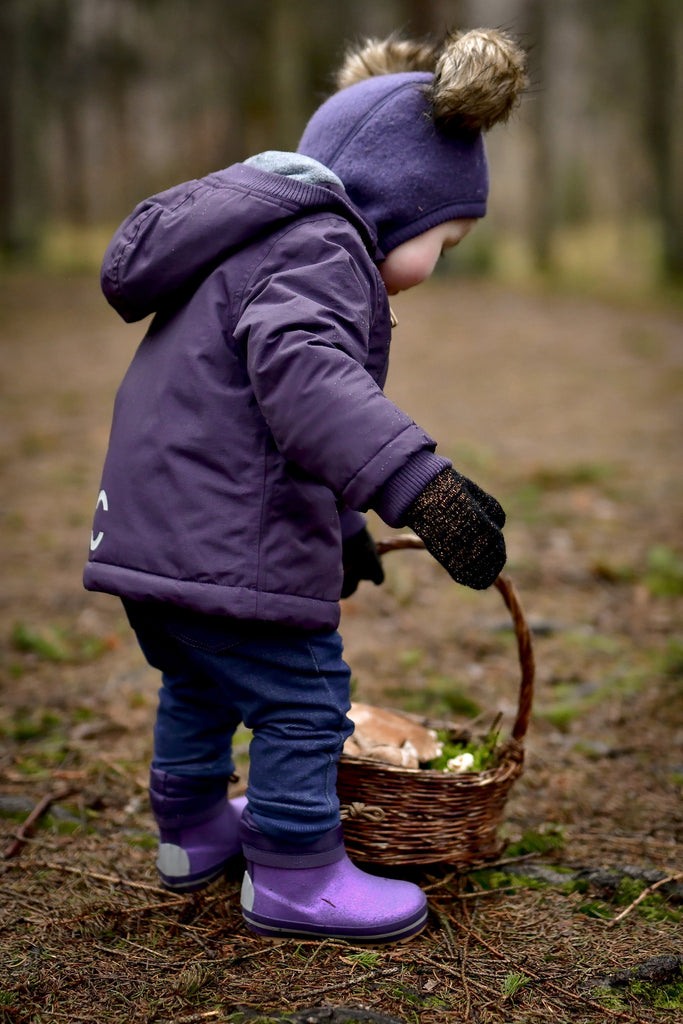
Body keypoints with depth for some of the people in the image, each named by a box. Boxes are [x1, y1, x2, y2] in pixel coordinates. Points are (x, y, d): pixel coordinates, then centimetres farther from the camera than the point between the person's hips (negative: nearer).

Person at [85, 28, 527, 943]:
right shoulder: (317, 246, -13)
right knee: (302, 699, 3)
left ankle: (194, 830, 44)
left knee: (199, 686, 26)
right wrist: (418, 483, -40)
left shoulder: (258, 242, 23)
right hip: (229, 546, -11)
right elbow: (302, 374, -33)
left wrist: (338, 525, 35)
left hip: (150, 526, 11)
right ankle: (294, 878, 17)